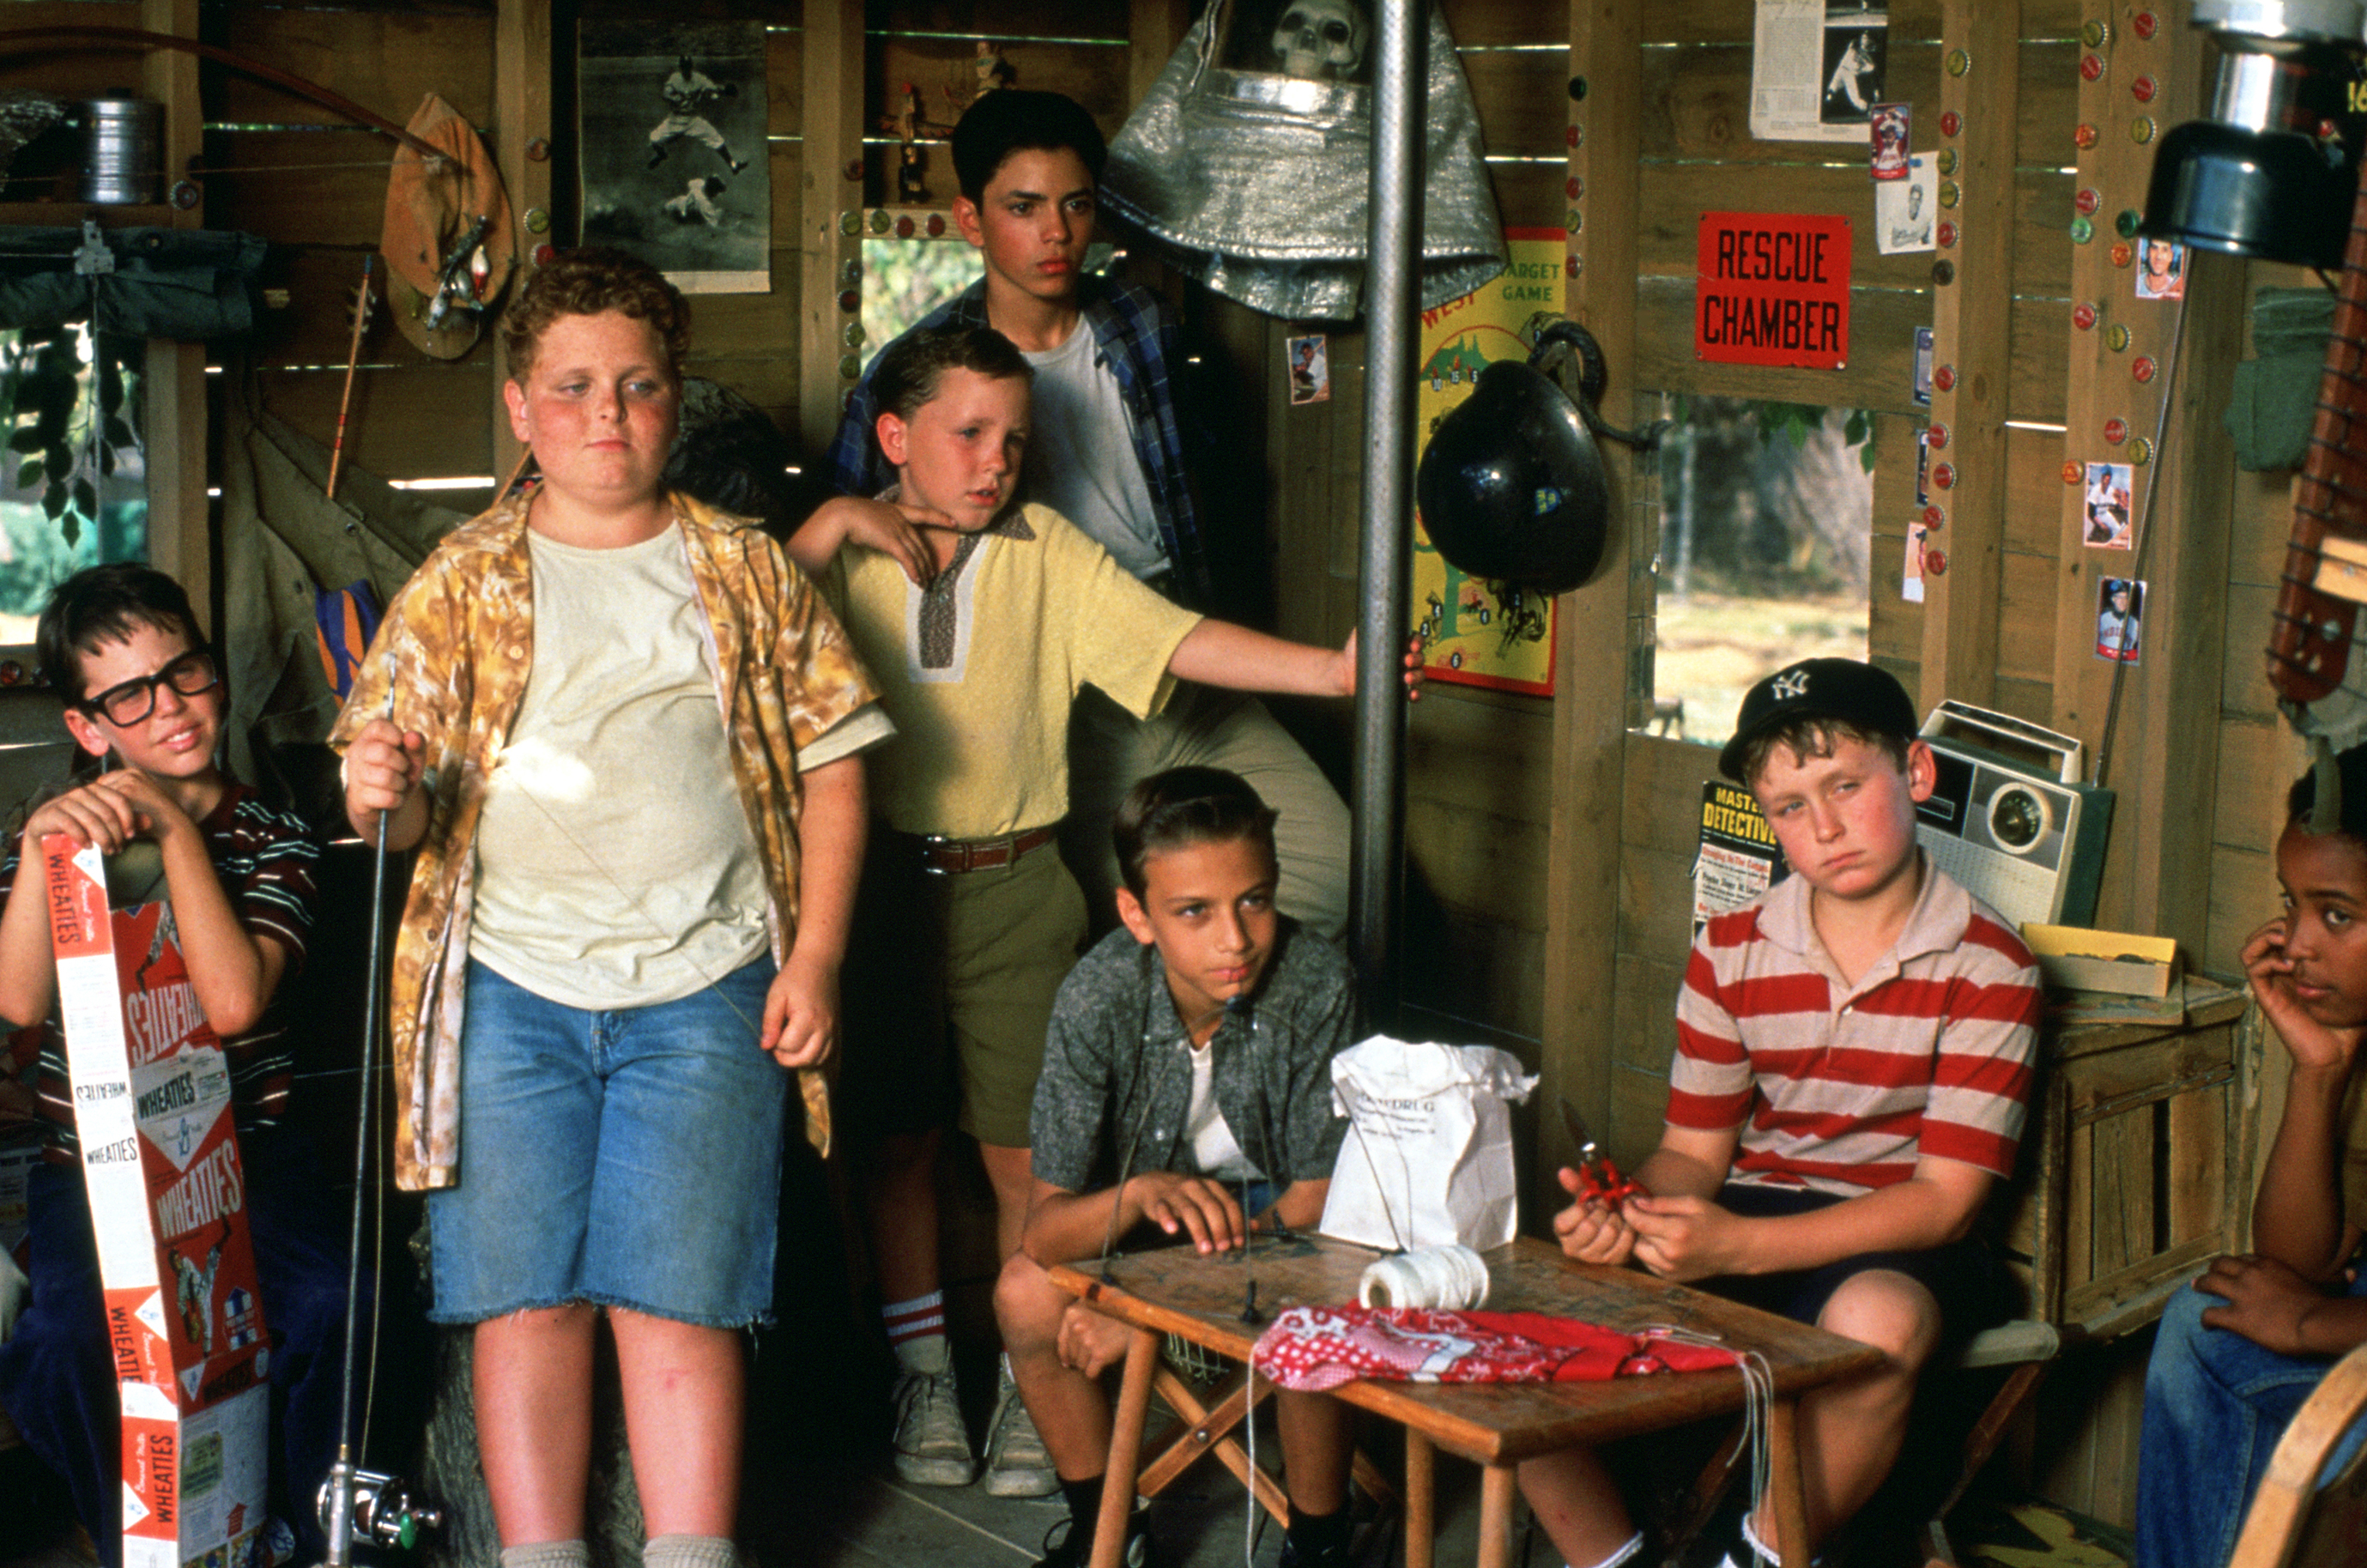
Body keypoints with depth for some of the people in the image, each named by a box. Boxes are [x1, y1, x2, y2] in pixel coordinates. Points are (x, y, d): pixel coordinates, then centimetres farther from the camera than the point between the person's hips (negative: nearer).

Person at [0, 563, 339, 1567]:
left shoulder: (269, 841, 4)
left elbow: (233, 1002, -16)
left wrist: (177, 827, -17)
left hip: (242, 1145, 0)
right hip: (92, 1156, 0)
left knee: (324, 1312, -27)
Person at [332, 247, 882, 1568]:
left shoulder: (747, 573, 8)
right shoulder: (462, 585, 7)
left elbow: (831, 763, 9)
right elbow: (403, 802, 5)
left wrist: (816, 956, 0)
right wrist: (381, 800, -20)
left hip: (702, 990, -1)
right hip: (510, 990, 1)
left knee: (678, 1301, -5)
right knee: (526, 1300, 1)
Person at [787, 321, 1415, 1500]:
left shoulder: (1046, 554, 2)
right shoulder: (843, 553, 1)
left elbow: (1174, 640, -8)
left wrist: (1328, 670, -19)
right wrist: (832, 526, -15)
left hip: (1013, 888, 0)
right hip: (883, 879, 0)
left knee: (1022, 1150, 1)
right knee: (898, 1139, 9)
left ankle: (1026, 1384, 15)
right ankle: (925, 1371, 24)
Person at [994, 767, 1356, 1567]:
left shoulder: (1316, 983, -29)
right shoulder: (1098, 996, -25)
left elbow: (1313, 1201, -23)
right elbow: (1044, 1230, -25)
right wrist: (1141, 1192, -49)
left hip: (1277, 1210, -2)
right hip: (1151, 1194, 2)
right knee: (1026, 1291, -21)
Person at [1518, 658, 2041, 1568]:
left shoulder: (1987, 969, -10)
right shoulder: (1731, 954, 4)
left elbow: (1945, 1198, -14)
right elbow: (1693, 1152, 8)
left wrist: (1740, 1247, -26)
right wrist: (1626, 1213, -17)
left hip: (1896, 1250, -3)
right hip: (1742, 1226, 4)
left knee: (1877, 1321, -40)